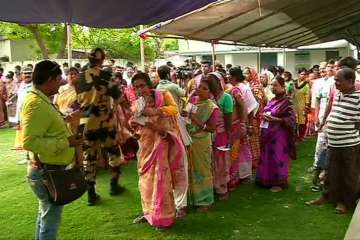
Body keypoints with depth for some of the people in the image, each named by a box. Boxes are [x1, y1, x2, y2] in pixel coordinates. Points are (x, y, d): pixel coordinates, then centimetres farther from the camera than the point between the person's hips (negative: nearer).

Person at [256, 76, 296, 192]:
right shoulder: (273, 100, 9)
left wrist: (274, 119, -21)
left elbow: (292, 119, -15)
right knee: (267, 156, 13)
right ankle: (268, 180, 27)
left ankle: (280, 182, 17)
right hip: (268, 133, 7)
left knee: (278, 157, 3)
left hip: (279, 134, -7)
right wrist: (265, 116, 0)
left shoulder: (286, 101, -12)